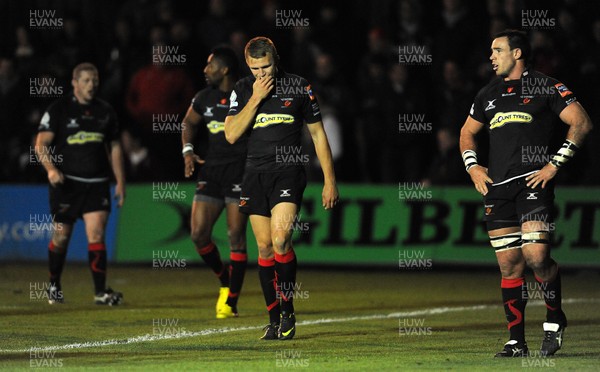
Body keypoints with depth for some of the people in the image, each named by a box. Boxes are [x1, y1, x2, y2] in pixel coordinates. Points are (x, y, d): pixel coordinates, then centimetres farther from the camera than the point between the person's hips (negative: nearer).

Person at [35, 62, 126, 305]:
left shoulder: (105, 111, 11)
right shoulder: (59, 109, -2)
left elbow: (114, 148, 18)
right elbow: (41, 144, -6)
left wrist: (120, 182, 12)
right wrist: (51, 168, -22)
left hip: (97, 183, 2)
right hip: (66, 183, -2)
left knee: (96, 234, -10)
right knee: (61, 237, 4)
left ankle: (101, 291, -10)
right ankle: (54, 286, 24)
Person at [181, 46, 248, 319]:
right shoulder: (205, 98, 9)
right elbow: (188, 122, 25)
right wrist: (188, 151, 10)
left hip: (241, 171, -6)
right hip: (211, 170, 6)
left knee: (236, 237, -6)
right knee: (199, 234, -1)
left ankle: (231, 302, 1)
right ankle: (225, 282, 23)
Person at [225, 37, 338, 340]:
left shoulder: (299, 87, 1)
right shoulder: (242, 90, 6)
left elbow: (317, 134, 7)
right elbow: (231, 134, -5)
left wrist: (329, 180, 4)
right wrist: (256, 98, -11)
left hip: (288, 170, -3)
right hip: (255, 174, 3)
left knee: (280, 239, -20)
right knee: (265, 247, 3)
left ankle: (288, 311, -6)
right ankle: (274, 319, 11)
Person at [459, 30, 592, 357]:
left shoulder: (545, 87, 2)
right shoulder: (488, 94, 19)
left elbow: (581, 123, -2)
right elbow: (467, 133, 31)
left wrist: (555, 164, -7)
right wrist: (473, 167, 14)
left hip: (533, 182, -5)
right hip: (497, 187, 5)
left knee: (536, 256, -18)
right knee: (510, 266, 3)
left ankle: (554, 319, 5)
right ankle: (516, 341, 8)